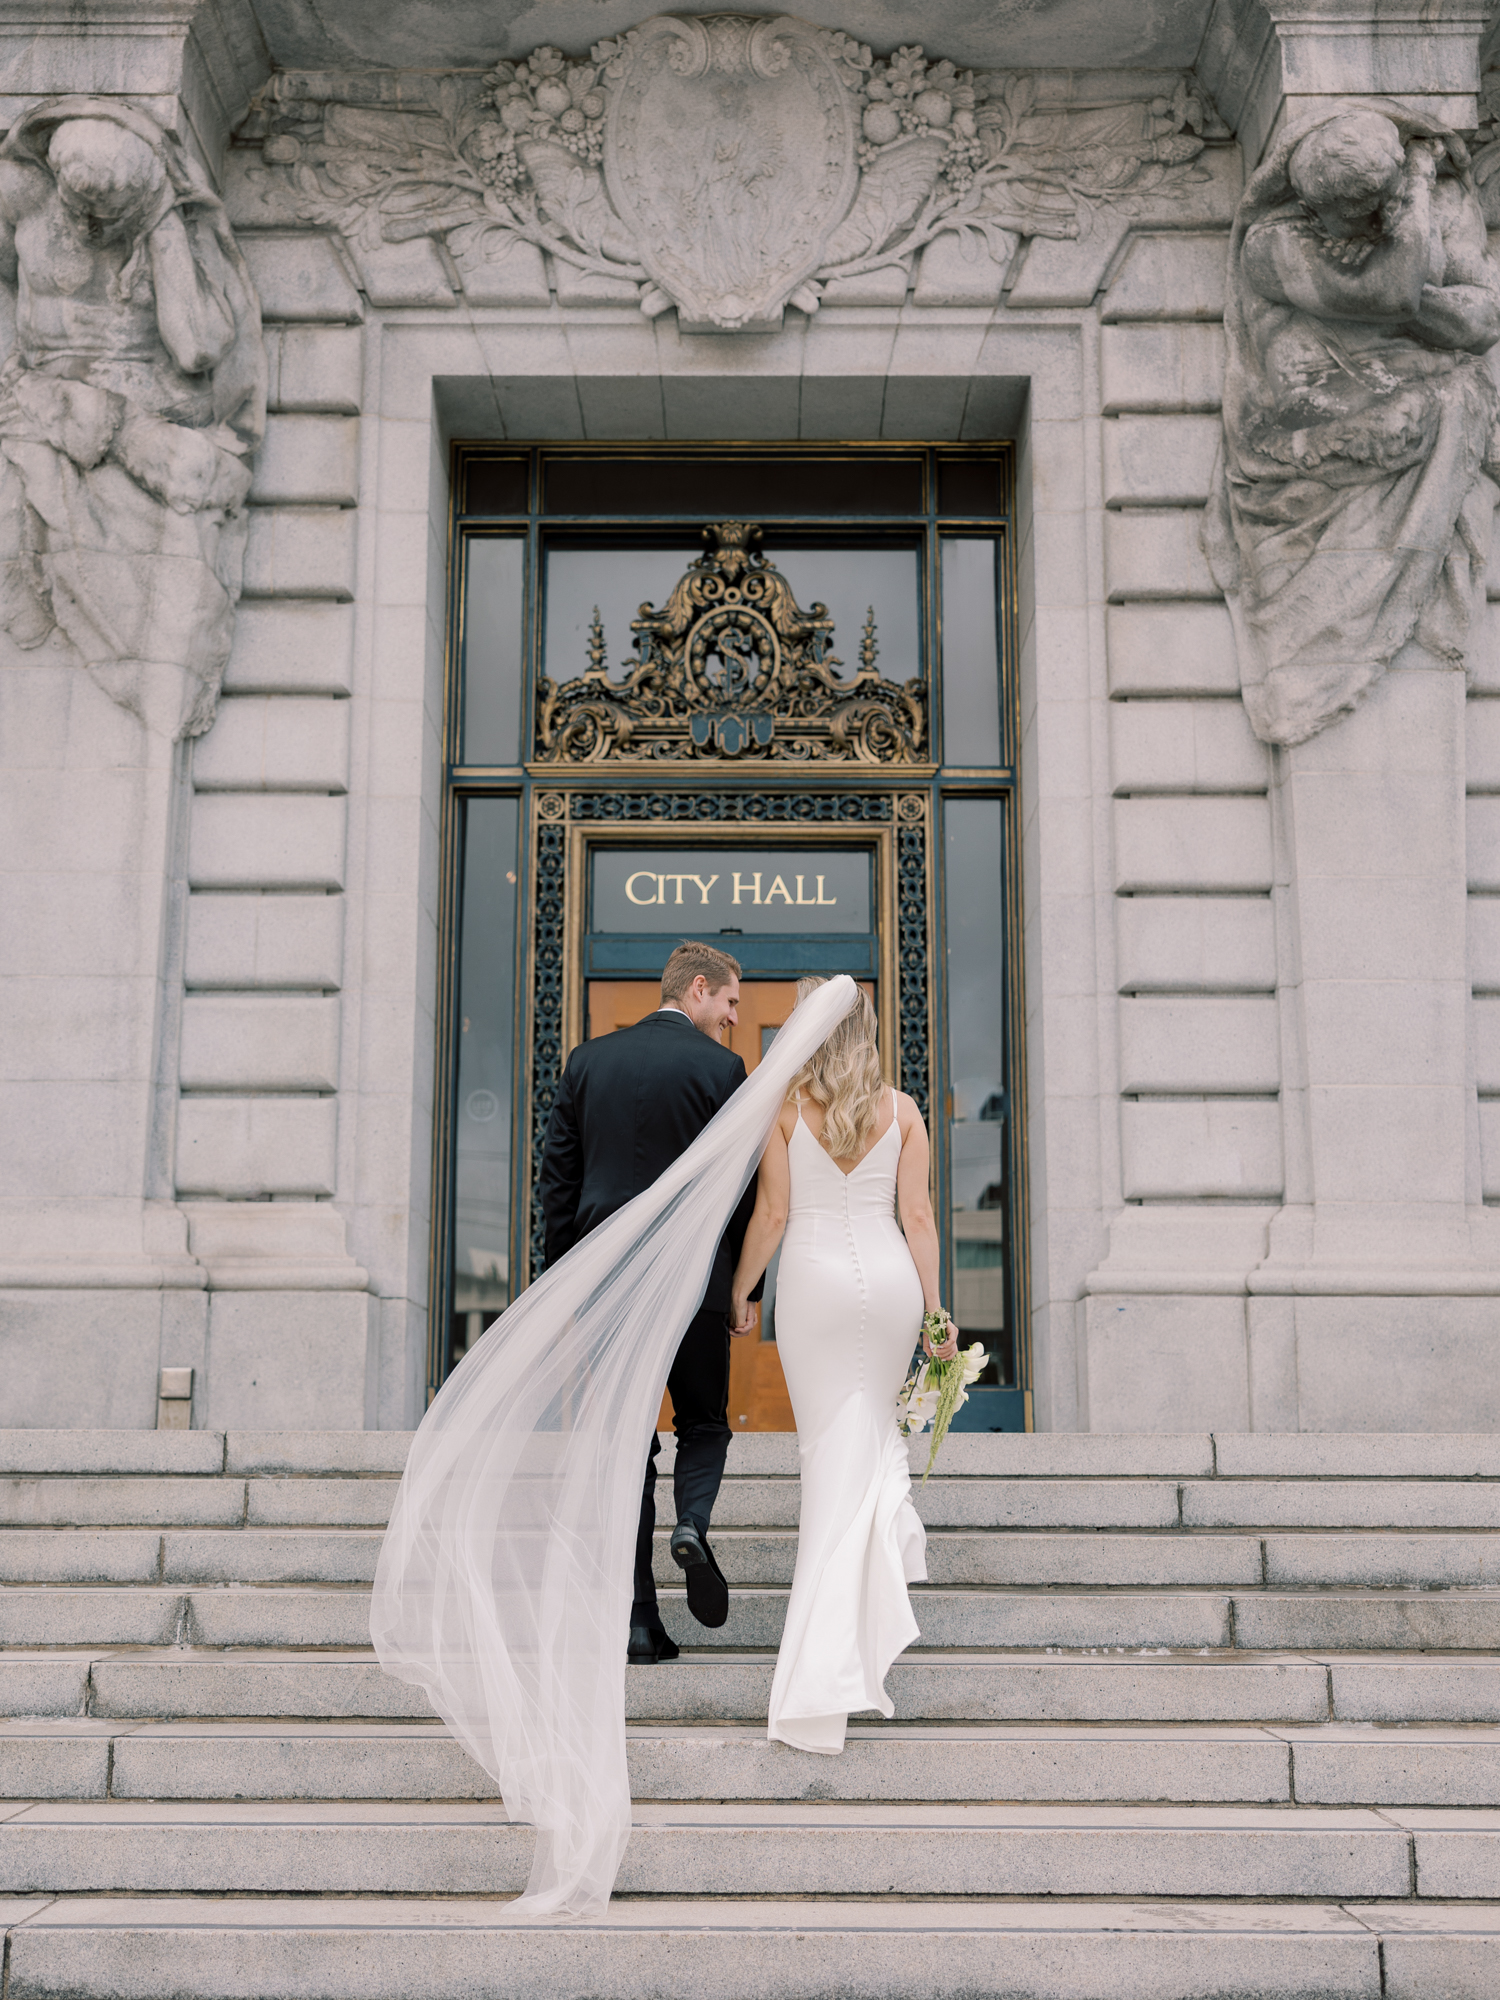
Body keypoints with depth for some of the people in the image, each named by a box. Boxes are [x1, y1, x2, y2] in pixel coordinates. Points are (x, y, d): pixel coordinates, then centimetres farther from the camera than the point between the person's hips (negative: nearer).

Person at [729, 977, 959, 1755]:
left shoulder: (784, 1105, -4)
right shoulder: (900, 1108, 2)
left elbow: (771, 1214, -4)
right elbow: (917, 1215, 1)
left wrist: (739, 1290, 9)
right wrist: (934, 1308, 6)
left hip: (813, 1281, -1)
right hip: (888, 1276, 1)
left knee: (831, 1444, 6)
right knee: (874, 1423, 26)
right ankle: (890, 1557, 17)